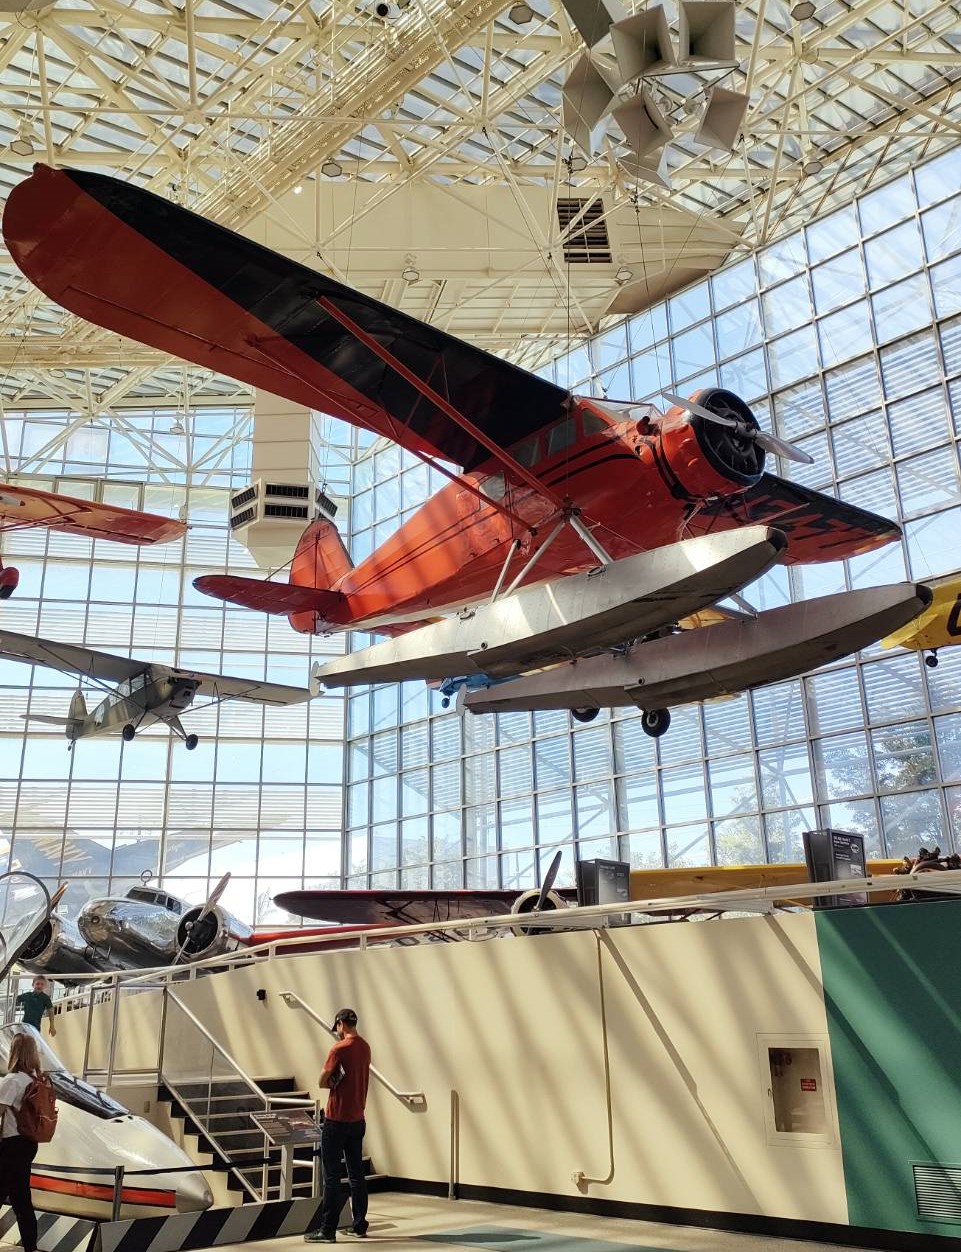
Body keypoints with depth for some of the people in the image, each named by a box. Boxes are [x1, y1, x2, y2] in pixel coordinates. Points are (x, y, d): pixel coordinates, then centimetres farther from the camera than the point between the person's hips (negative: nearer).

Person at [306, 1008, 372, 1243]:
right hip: (358, 1120, 7)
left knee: (331, 1176, -2)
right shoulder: (365, 1047, 7)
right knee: (357, 1173, 14)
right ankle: (360, 1225, 19)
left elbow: (322, 1081, -14)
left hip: (336, 1120, -7)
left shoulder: (339, 1049, -16)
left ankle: (328, 1230, 0)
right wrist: (341, 1083, 0)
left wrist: (334, 1082, 3)